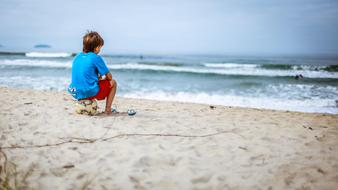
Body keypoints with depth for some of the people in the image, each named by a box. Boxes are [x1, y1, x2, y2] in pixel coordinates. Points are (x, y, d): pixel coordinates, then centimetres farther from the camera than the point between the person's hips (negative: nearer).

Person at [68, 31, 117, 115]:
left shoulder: (77, 57, 10)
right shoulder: (96, 58, -9)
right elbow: (109, 77, -3)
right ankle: (107, 109, 8)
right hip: (90, 92, -7)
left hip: (76, 94, 7)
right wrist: (103, 78, 19)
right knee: (113, 83, 15)